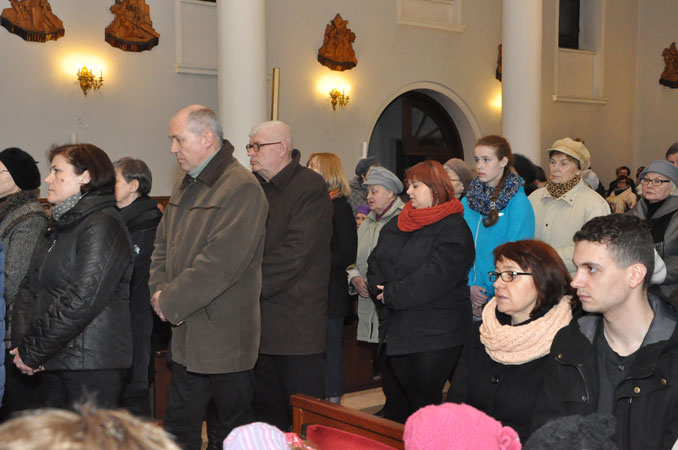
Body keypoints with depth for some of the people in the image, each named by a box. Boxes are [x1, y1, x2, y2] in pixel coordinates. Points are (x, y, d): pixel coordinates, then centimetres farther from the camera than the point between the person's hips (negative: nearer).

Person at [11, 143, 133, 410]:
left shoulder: (103, 225, -12)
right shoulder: (58, 226, 17)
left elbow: (82, 301, -20)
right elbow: (29, 287, 13)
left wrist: (33, 351, -13)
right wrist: (21, 343, -3)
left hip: (91, 366, -8)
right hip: (56, 364, 8)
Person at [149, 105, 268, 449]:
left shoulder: (242, 188, -15)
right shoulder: (186, 187, 14)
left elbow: (221, 262, -22)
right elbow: (162, 244, 17)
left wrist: (171, 301, -16)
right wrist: (160, 291, -1)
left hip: (224, 337, -8)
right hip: (185, 335, 8)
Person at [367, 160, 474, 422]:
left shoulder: (453, 229, -10)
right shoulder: (396, 225, 15)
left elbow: (434, 277, -20)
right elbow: (375, 261, 12)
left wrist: (393, 295, -14)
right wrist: (380, 289, -8)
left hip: (435, 334, -7)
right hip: (397, 329, 7)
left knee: (425, 399, -1)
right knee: (400, 395, 14)